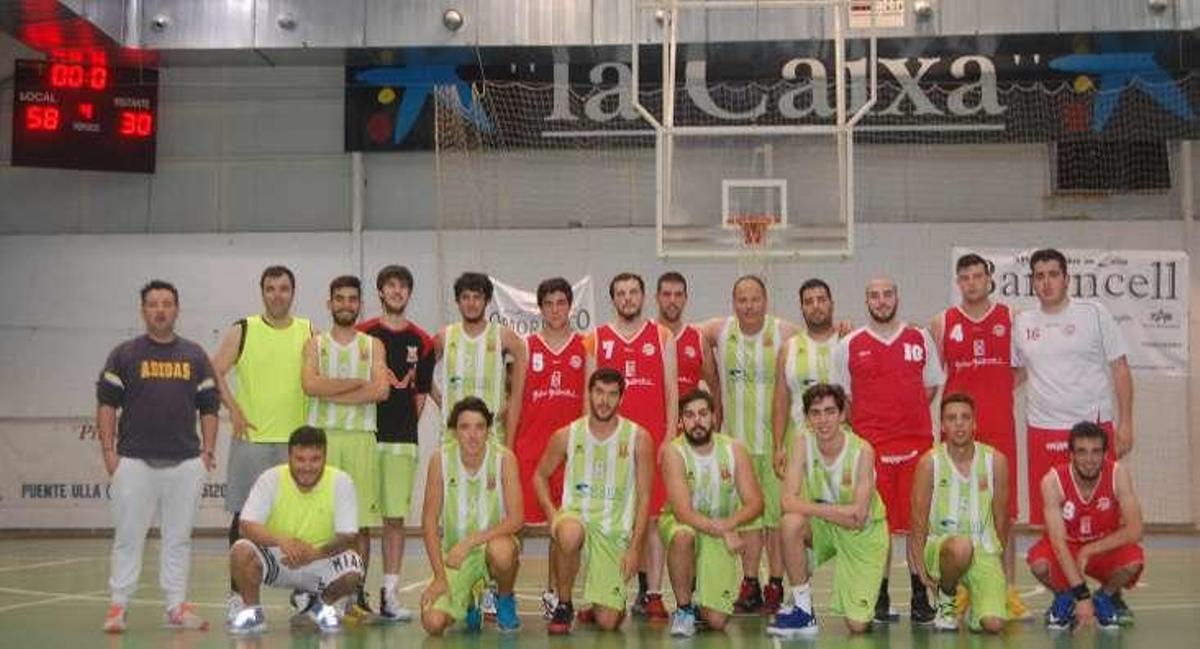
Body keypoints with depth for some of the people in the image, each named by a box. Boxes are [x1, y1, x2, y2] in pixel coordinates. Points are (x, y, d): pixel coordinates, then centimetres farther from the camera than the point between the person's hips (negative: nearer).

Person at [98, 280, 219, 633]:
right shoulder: (124, 354, 5)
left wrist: (208, 451, 4)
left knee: (179, 538, 6)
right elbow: (107, 404, 3)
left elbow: (209, 406, 12)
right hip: (134, 460, -2)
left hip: (186, 462, 2)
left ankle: (177, 607, 12)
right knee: (128, 536, 1)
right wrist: (108, 450, -5)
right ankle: (117, 606, 8)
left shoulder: (195, 356, 11)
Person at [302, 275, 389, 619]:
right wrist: (358, 383, -8)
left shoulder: (372, 345, 11)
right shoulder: (315, 344, 10)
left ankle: (357, 595, 8)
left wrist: (332, 393, -9)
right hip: (322, 436, 0)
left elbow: (381, 391, -6)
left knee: (362, 520, 0)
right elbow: (310, 385, -9)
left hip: (361, 438, 0)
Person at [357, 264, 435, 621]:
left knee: (396, 517, 3)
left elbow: (421, 392, 13)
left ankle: (389, 593, 8)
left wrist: (406, 426, 6)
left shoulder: (421, 342, 9)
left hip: (403, 439, 2)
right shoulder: (361, 335, 3)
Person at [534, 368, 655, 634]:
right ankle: (563, 606, -12)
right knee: (570, 535, -40)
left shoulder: (638, 438, -4)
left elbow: (644, 497, -1)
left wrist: (634, 547, -6)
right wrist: (552, 514, -4)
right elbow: (540, 476, 13)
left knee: (607, 623, -7)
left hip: (614, 529, 0)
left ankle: (614, 604, 33)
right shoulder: (566, 436, -1)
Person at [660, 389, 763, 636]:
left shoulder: (734, 449, -10)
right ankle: (683, 608, -17)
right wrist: (723, 531, -39)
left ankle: (699, 598, 29)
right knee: (683, 536, -41)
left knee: (717, 621, -8)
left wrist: (728, 524, -31)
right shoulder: (673, 451, -18)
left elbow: (755, 503, -11)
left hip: (721, 535, 2)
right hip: (681, 523, -2)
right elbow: (683, 511, -26)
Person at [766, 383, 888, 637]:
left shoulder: (862, 450, -23)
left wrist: (818, 509, -24)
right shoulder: (802, 442, -16)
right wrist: (841, 511, -28)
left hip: (864, 533, -2)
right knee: (792, 522, -33)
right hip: (823, 527, 2)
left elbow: (858, 518, -21)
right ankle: (802, 609, -15)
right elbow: (788, 501, -22)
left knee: (858, 626, -10)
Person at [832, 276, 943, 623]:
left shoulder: (920, 339, 9)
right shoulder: (849, 345, 6)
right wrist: (862, 427, 3)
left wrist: (907, 415, 7)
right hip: (870, 446, -1)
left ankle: (919, 595, 10)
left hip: (917, 442, 1)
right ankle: (880, 597, 10)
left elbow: (931, 385, 17)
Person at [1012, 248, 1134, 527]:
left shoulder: (1094, 313, 0)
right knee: (1046, 516, 6)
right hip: (1041, 431, 3)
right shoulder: (1022, 322, 9)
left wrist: (1125, 422, -4)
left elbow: (1120, 369, 2)